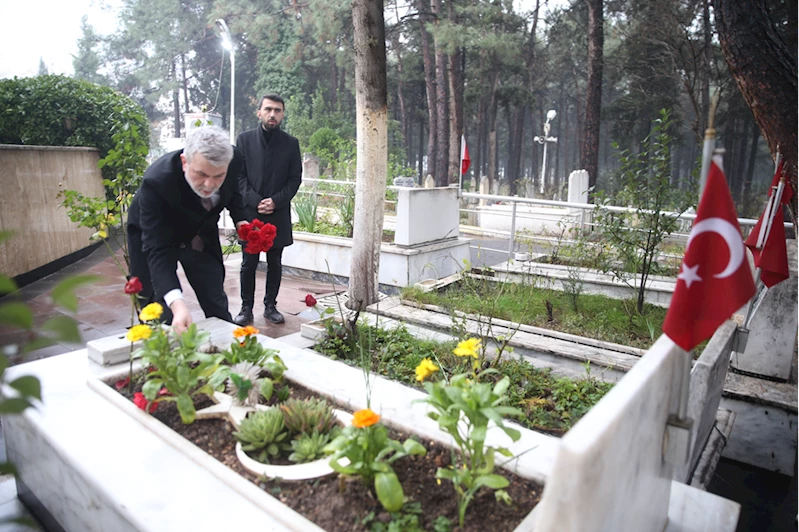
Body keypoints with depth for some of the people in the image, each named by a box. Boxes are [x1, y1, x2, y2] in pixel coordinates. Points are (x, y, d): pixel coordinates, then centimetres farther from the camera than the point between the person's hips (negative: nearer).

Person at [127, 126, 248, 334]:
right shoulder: (157, 182, -39)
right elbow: (157, 250, -42)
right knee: (160, 317, -4)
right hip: (154, 237, -4)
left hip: (200, 235, 4)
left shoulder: (234, 159, -26)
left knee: (217, 306, 12)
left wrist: (240, 220, -12)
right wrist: (176, 302, -55)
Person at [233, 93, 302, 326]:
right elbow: (238, 175, 0)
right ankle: (246, 309, 14)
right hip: (250, 212, -1)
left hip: (279, 214, 1)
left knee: (275, 264, 9)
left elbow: (295, 178, 3)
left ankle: (270, 306, 21)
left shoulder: (291, 143, 5)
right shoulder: (245, 139, 3)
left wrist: (276, 201, -11)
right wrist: (255, 201, -12)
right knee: (249, 264, 4)